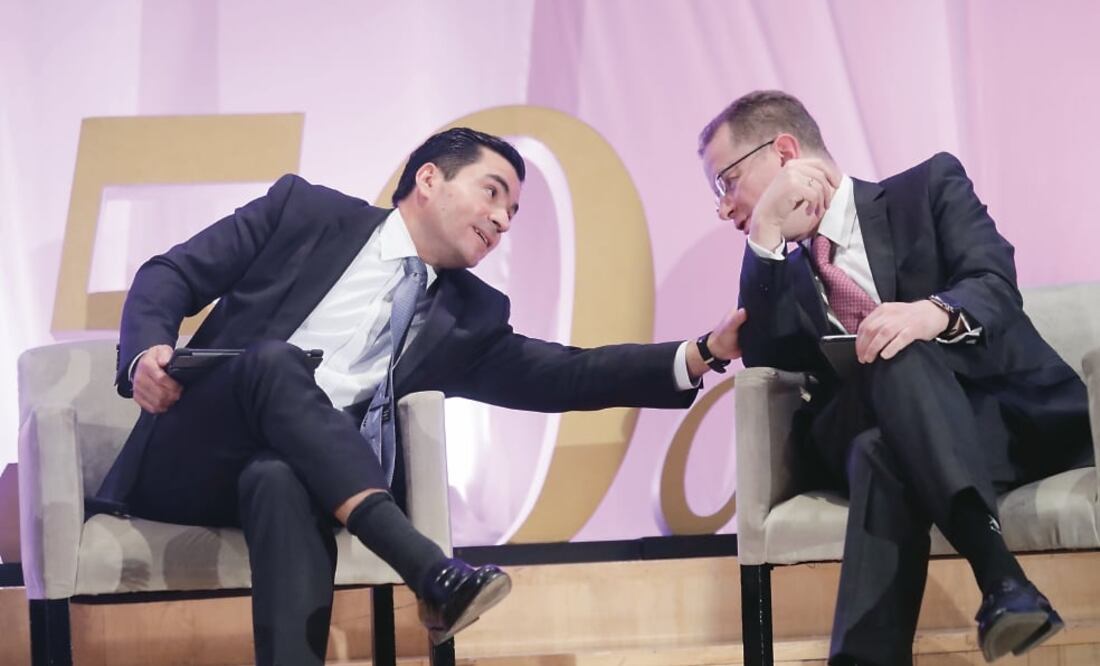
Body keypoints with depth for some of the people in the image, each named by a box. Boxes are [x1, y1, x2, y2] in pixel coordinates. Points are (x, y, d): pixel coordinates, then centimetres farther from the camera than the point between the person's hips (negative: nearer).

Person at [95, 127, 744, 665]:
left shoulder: (467, 315, 16)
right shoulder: (306, 211, 8)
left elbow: (565, 376, 6)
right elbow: (171, 275, 6)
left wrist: (702, 353, -5)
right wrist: (147, 351, -15)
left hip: (289, 469, 2)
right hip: (190, 462, -2)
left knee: (282, 482, -36)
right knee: (279, 360, -33)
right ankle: (433, 574, -43)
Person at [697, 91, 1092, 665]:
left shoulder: (929, 188, 10)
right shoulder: (787, 272, 20)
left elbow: (997, 285, -8)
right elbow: (764, 365, 0)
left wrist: (936, 312, -31)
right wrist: (766, 233, -6)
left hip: (1017, 416, -2)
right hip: (885, 438, 2)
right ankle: (995, 567, -54)